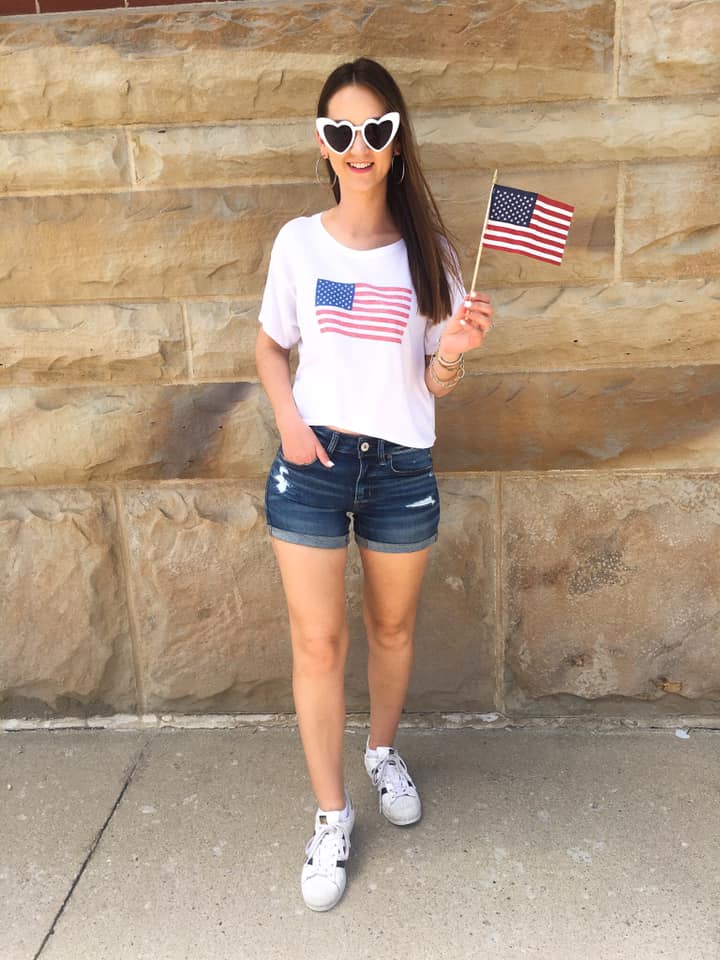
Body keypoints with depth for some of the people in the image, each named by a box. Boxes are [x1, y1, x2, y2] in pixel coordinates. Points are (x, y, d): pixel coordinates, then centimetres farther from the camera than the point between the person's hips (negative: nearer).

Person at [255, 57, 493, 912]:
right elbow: (270, 345, 11)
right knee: (317, 643, 2)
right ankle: (331, 816, 22)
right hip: (312, 463, -1)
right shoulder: (299, 242, 0)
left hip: (401, 467, 1)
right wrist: (288, 418, -7)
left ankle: (384, 752, 45)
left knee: (392, 629, 16)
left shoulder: (427, 251, 1)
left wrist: (453, 351, -20)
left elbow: (436, 385, 3)